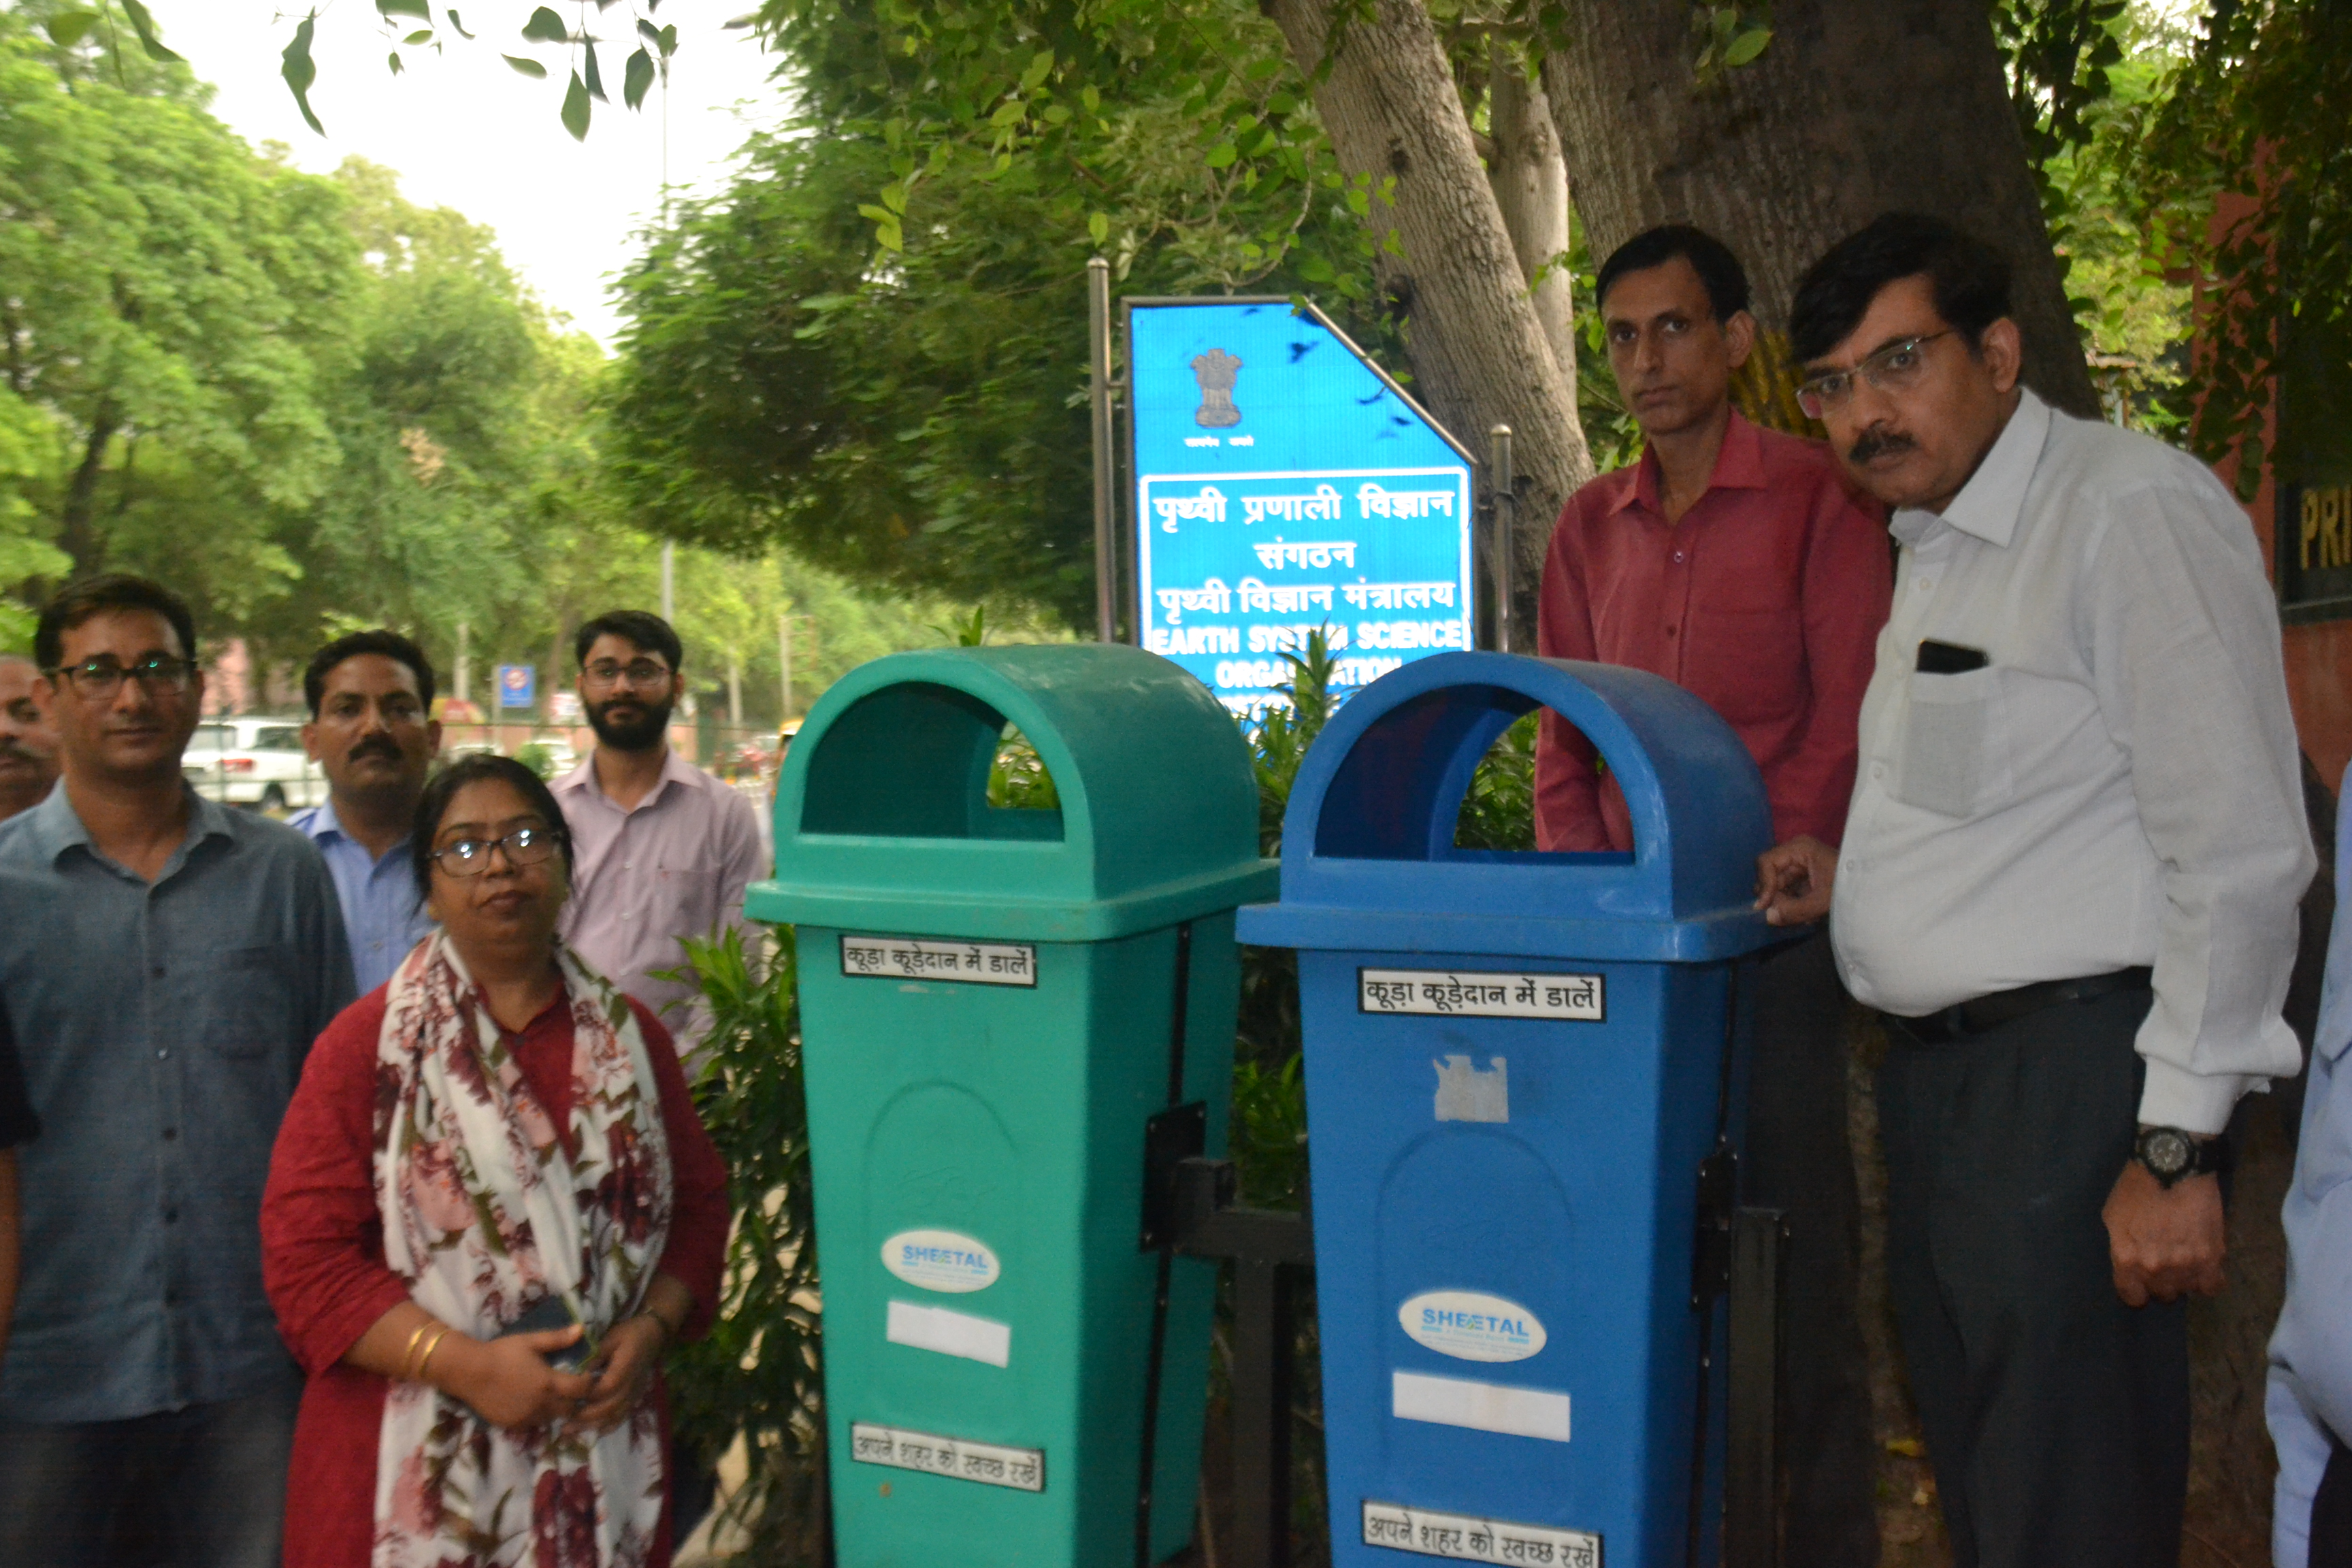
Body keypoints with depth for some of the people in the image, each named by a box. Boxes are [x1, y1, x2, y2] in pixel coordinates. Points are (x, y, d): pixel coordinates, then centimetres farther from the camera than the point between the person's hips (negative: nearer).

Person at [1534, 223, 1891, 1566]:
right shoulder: (1592, 527, 14)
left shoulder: (1818, 500, -1)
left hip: (1772, 940, -4)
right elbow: (1564, 748, 13)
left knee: (1797, 1260, 0)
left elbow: (1845, 736, -7)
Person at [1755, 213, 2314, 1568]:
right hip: (1939, 1073, 9)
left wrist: (2178, 1146, -19)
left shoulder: (2132, 509, -12)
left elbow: (2240, 849, -18)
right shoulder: (1933, 546, 17)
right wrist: (1859, 874, 12)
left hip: (2071, 1070, -9)